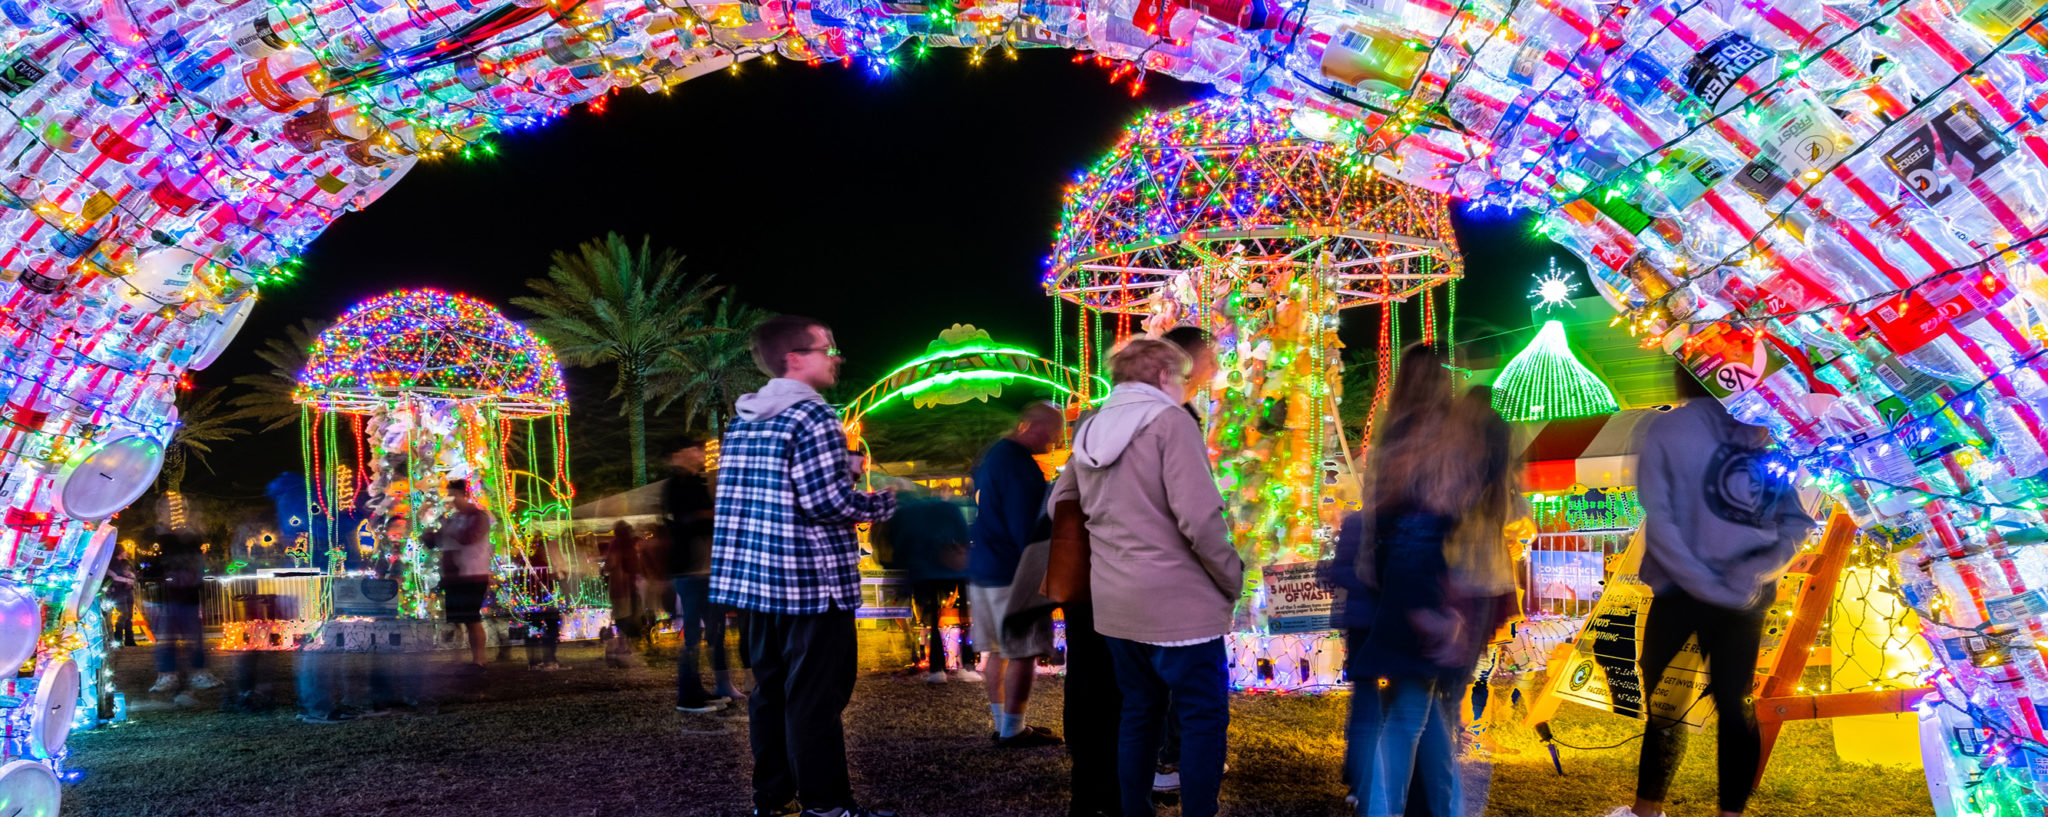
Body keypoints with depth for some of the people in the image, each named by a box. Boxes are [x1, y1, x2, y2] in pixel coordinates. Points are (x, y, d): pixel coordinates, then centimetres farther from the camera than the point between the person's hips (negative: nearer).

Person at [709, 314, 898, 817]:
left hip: (754, 576, 8)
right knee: (816, 698, -2)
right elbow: (828, 501, -19)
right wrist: (882, 503, -2)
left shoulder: (741, 419, 12)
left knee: (770, 689, 14)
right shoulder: (812, 416, -14)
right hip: (812, 579, -8)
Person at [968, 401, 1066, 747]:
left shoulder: (992, 454, 13)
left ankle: (1002, 723, 21)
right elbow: (1026, 531, -21)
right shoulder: (1020, 466, -19)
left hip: (982, 570, 10)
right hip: (1012, 575, -10)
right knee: (1024, 653, -3)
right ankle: (1013, 731, 1)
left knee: (999, 650, 14)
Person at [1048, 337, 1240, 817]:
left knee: (1139, 714, 17)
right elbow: (1199, 517, -18)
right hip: (1177, 603, -7)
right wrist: (1233, 580, -7)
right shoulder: (1169, 420, -10)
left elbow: (1058, 508, 22)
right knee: (1205, 718, 3)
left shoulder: (1089, 431, 12)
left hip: (1113, 605, 7)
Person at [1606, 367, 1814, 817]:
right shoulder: (1768, 431, 3)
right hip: (1747, 599, 3)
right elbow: (1798, 521, -2)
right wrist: (1753, 573, -8)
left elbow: (1660, 522, -15)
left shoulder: (1665, 431, -8)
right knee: (1736, 705, 11)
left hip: (1681, 593, -3)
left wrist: (1707, 585, -13)